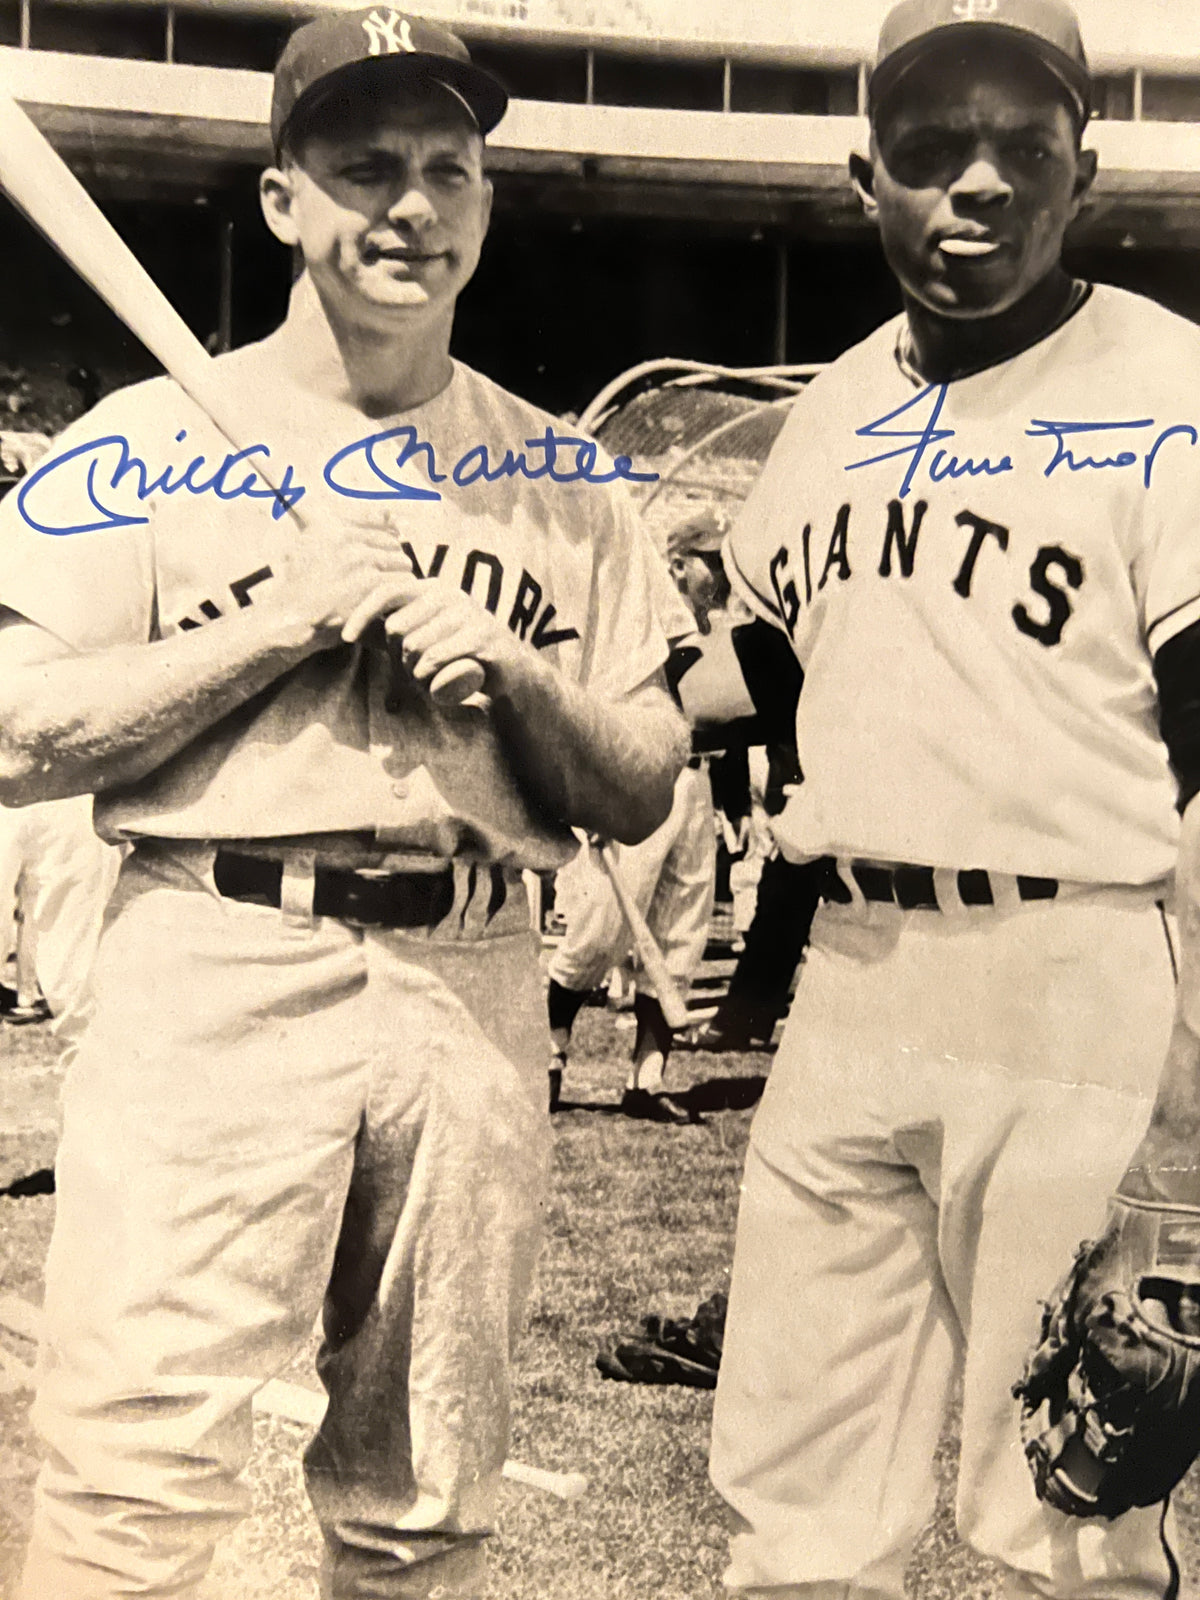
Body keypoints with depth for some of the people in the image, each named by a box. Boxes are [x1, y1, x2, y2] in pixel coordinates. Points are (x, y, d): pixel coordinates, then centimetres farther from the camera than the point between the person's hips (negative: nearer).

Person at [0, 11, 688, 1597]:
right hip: (216, 976, -3)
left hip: (476, 990, 3)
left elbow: (643, 796, 11)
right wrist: (286, 617, -10)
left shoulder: (568, 482, 12)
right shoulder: (146, 444, 3)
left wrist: (512, 675, -8)